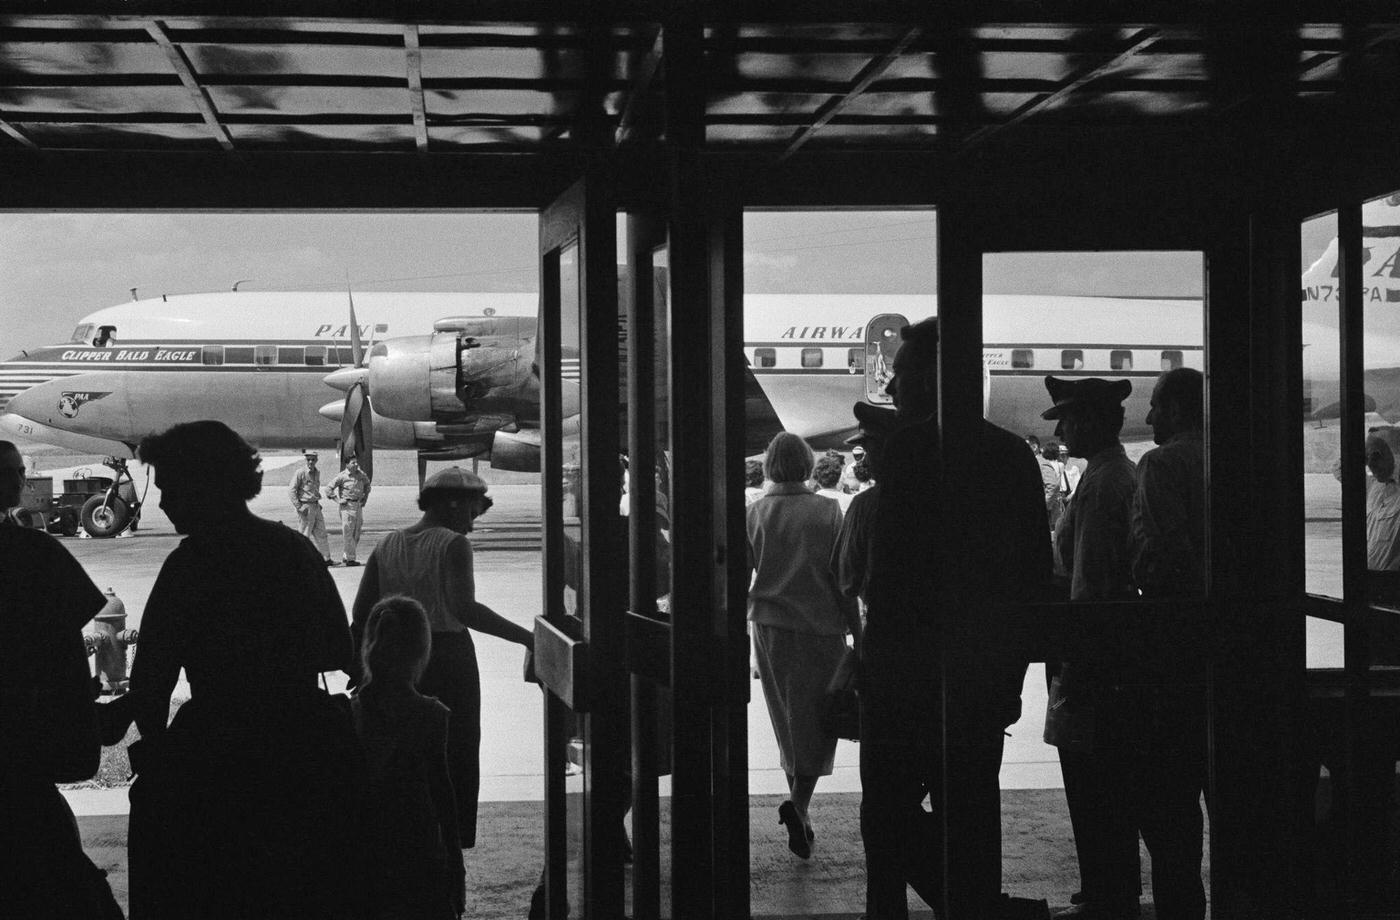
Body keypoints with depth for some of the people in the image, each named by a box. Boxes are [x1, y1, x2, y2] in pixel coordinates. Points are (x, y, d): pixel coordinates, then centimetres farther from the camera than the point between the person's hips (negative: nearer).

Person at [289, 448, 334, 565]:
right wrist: (299, 507, -17)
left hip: (316, 506, 8)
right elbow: (292, 490, -13)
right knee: (304, 535, -4)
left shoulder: (317, 473, 12)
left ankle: (326, 558, 15)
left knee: (321, 534, 10)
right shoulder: (300, 473, -11)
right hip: (306, 507, -8)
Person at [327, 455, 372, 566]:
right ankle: (350, 558, -1)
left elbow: (367, 485, 28)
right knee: (348, 533, -4)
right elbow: (328, 489, -5)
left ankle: (345, 556, 20)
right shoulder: (342, 476, -8)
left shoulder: (361, 475, 7)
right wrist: (338, 500, -10)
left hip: (358, 506, 6)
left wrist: (365, 498, 18)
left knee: (356, 534, 9)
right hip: (347, 506, -6)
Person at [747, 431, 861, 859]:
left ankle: (800, 811, 23)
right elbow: (841, 579, -7)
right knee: (816, 725, 4)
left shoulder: (753, 514, 0)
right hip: (821, 627, -3)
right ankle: (798, 802, -15)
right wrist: (857, 632, 0)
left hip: (770, 628, 3)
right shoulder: (826, 511, -6)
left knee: (788, 725, 17)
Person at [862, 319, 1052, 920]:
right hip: (991, 668, 7)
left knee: (890, 807, 3)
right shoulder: (1014, 453, 10)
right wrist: (1010, 657, 17)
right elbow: (1038, 570, 12)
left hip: (914, 667, -7)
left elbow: (894, 567, -17)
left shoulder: (910, 448, -11)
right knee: (970, 809, 13)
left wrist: (874, 659, -11)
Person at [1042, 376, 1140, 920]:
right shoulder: (1124, 474, 14)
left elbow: (1089, 582, -21)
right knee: (1113, 786, 16)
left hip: (1093, 650, -10)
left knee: (1092, 787, -4)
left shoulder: (1100, 482, -17)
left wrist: (1073, 670, -20)